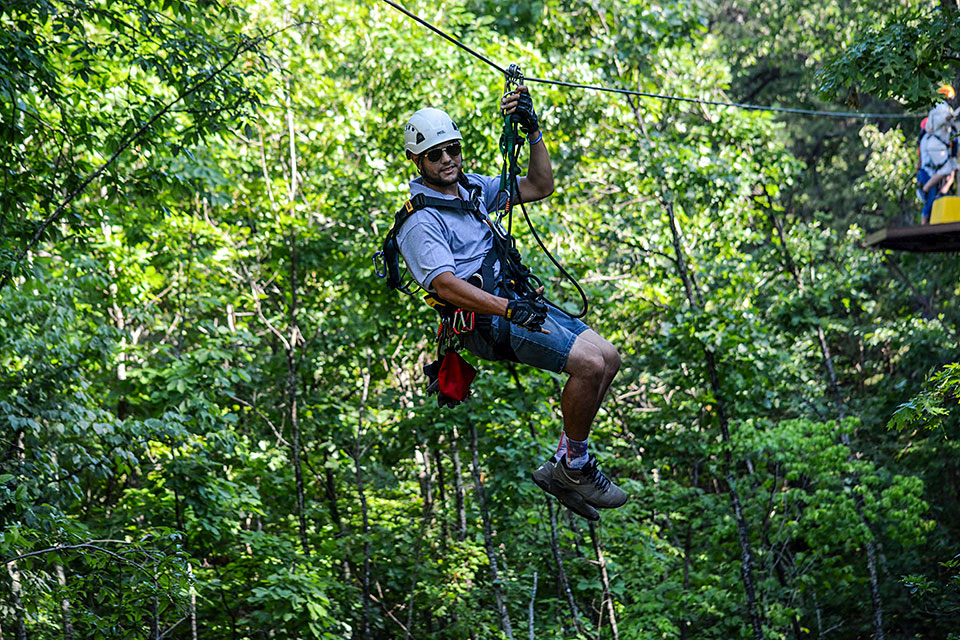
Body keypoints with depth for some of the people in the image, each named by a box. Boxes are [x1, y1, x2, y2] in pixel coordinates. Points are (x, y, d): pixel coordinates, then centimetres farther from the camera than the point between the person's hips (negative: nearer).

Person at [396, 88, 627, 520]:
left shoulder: (473, 188, 15)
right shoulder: (420, 221, -11)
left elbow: (539, 188, 17)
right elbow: (446, 286, -23)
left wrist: (533, 131, 5)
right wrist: (507, 308, -31)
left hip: (514, 301, 9)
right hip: (487, 321, -9)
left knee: (608, 357, 3)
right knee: (590, 364, -22)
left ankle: (563, 464, 8)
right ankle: (576, 466, -5)